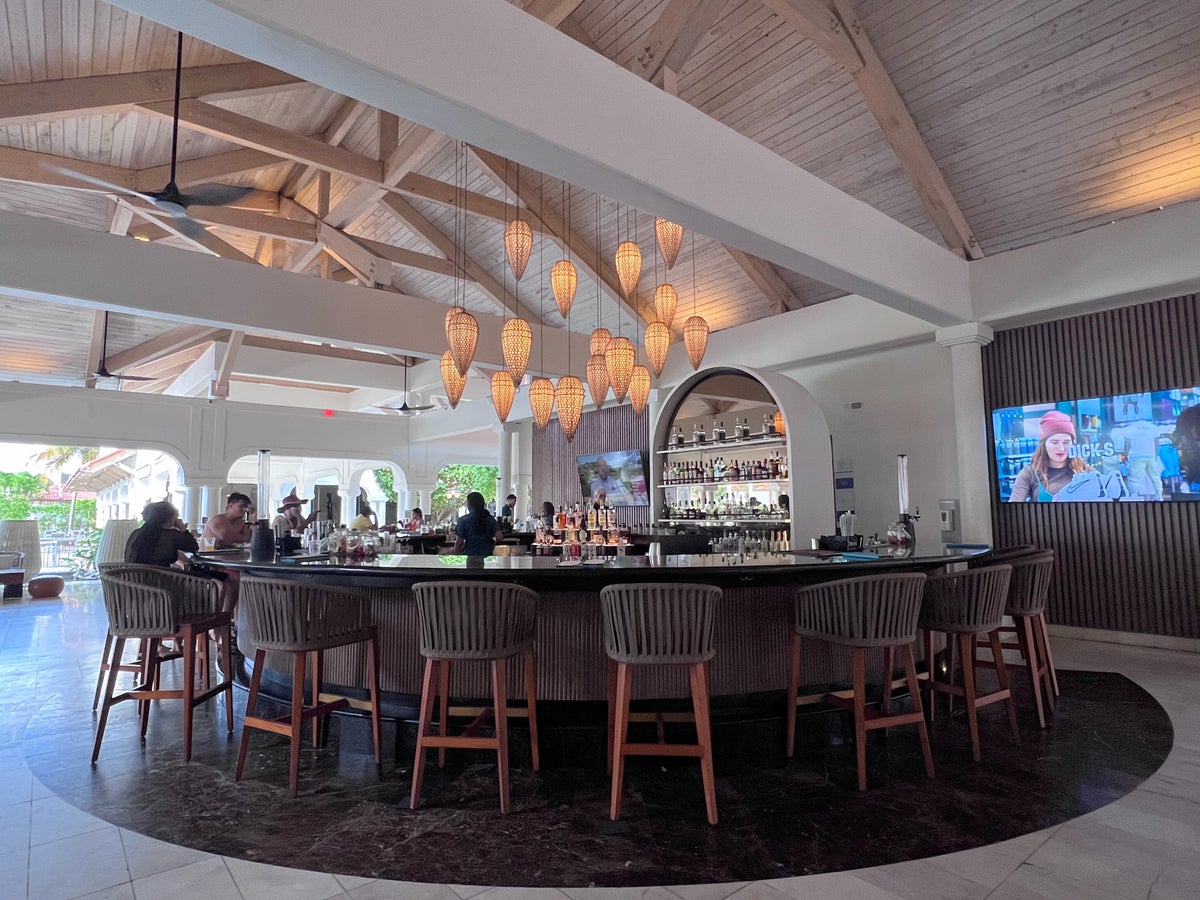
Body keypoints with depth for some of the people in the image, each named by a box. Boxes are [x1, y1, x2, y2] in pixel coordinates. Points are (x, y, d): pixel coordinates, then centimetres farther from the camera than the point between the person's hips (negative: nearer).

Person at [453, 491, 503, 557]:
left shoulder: (463, 521, -9)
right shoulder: (490, 519, -1)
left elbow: (458, 543, -10)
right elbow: (500, 537, -7)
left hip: (469, 554, -3)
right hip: (487, 554, 3)